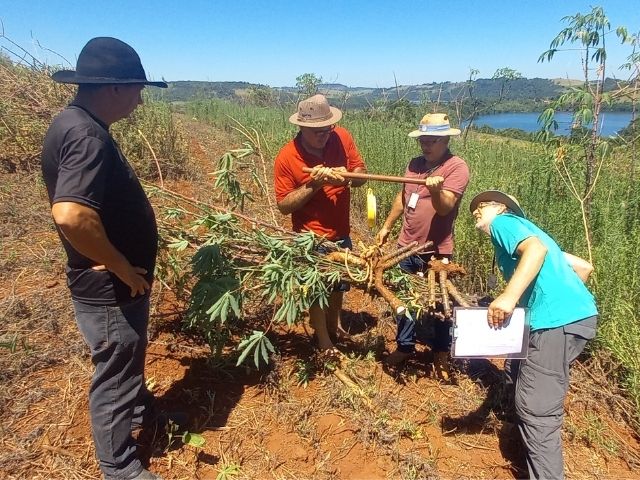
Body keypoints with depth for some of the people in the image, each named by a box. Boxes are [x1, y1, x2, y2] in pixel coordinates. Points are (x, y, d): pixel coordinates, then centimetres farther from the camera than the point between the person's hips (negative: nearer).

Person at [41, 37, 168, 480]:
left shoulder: (78, 124, 6)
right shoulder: (87, 135, -27)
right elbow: (71, 215, -39)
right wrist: (123, 268, -24)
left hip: (113, 282, 9)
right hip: (108, 288, -9)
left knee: (128, 359, 29)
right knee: (114, 372, 9)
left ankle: (139, 407, 53)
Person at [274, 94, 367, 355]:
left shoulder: (342, 137, -11)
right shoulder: (286, 157, -20)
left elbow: (362, 174, -3)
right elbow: (283, 205, -16)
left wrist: (346, 176, -25)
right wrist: (313, 185, -29)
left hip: (341, 234, 5)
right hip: (311, 240, -4)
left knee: (338, 284, 25)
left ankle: (334, 323, 53)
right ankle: (323, 338, 37)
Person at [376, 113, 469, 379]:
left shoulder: (457, 167, -14)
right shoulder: (415, 164, 6)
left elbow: (445, 207, -25)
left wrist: (436, 190, -46)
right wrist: (387, 226, 21)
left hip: (437, 252, -6)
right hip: (406, 248, 6)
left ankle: (441, 354, 30)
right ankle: (405, 346, 36)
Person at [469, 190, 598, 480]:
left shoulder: (503, 222, 4)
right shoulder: (524, 230, 28)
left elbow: (536, 249, -19)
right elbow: (584, 266, 26)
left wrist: (509, 296, -27)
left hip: (559, 321, -10)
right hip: (575, 313, 10)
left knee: (536, 410, -6)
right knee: (517, 370, 27)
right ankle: (530, 444, 42)